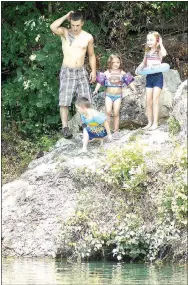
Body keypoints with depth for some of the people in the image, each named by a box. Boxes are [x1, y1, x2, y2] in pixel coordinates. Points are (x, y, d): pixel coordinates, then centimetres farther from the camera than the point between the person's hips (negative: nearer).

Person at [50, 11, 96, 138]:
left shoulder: (88, 37, 1)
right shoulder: (65, 33, -6)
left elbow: (91, 55, 12)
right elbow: (53, 27, -27)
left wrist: (93, 71, 4)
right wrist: (65, 17, -19)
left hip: (81, 72, 3)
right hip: (67, 72, -2)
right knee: (64, 101, -7)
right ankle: (65, 127, -2)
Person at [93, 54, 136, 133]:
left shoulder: (122, 73, 4)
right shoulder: (107, 73, 3)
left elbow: (129, 81, 7)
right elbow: (100, 82, 3)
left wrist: (134, 89, -3)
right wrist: (96, 90, -8)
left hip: (118, 95, 0)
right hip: (109, 95, 0)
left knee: (116, 113, -3)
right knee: (108, 112, -14)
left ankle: (116, 130, 5)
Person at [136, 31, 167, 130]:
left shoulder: (159, 51, -7)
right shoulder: (147, 52, 9)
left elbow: (164, 54, -32)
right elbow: (144, 63, 22)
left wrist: (160, 44, -18)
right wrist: (139, 68, 2)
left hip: (158, 77, -6)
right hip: (149, 77, 6)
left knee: (155, 100, -8)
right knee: (148, 101, 5)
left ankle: (155, 123, -5)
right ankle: (150, 123, 11)